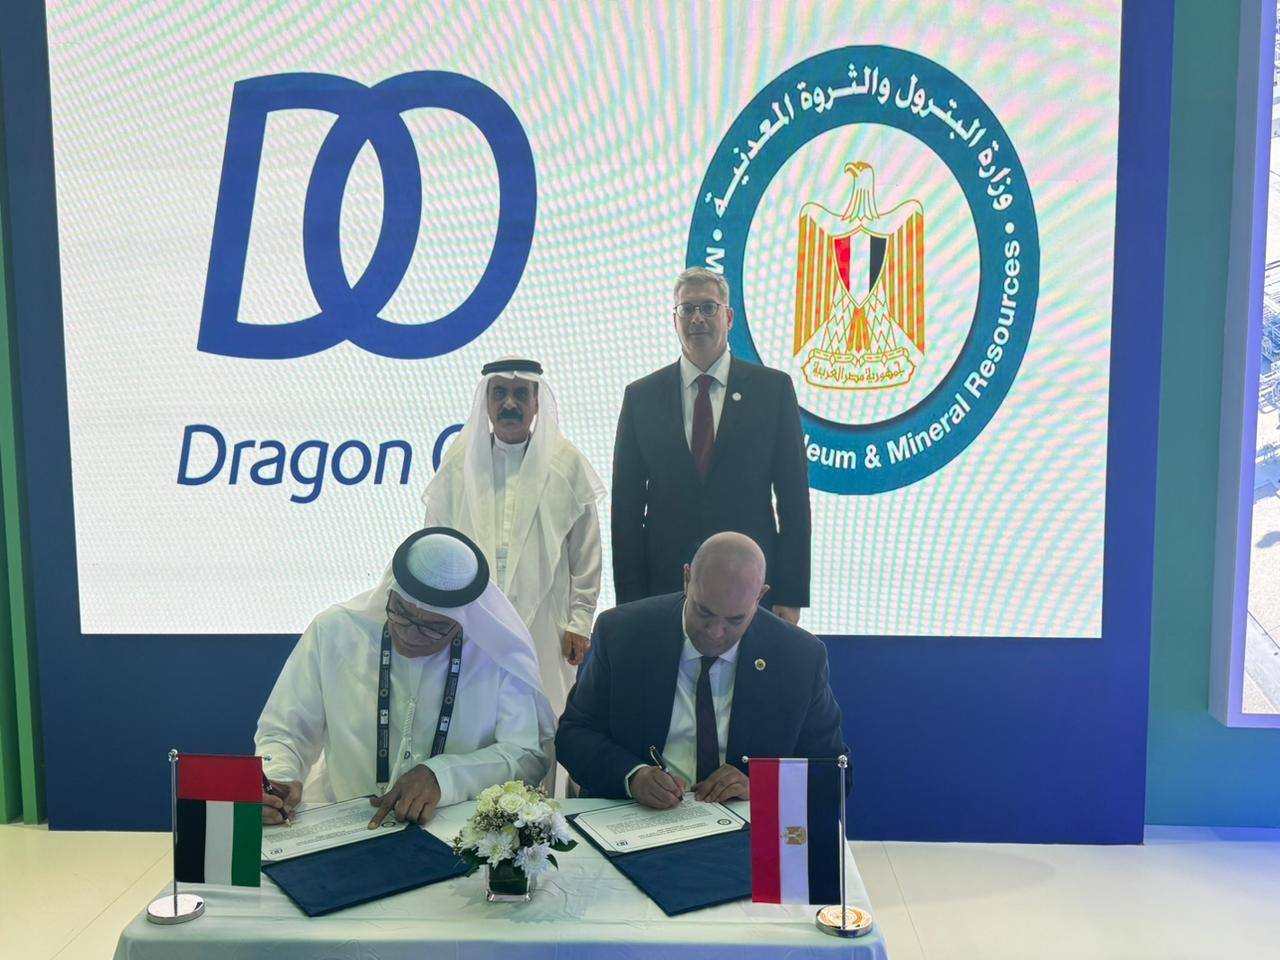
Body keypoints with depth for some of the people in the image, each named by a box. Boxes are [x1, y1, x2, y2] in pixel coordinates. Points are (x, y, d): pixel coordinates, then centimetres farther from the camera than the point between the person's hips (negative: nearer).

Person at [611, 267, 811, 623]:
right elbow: (626, 504, 4)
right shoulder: (641, 395, 5)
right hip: (665, 582, 1)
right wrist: (630, 597, 0)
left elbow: (793, 496, 1)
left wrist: (792, 594, -3)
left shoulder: (773, 388, 1)